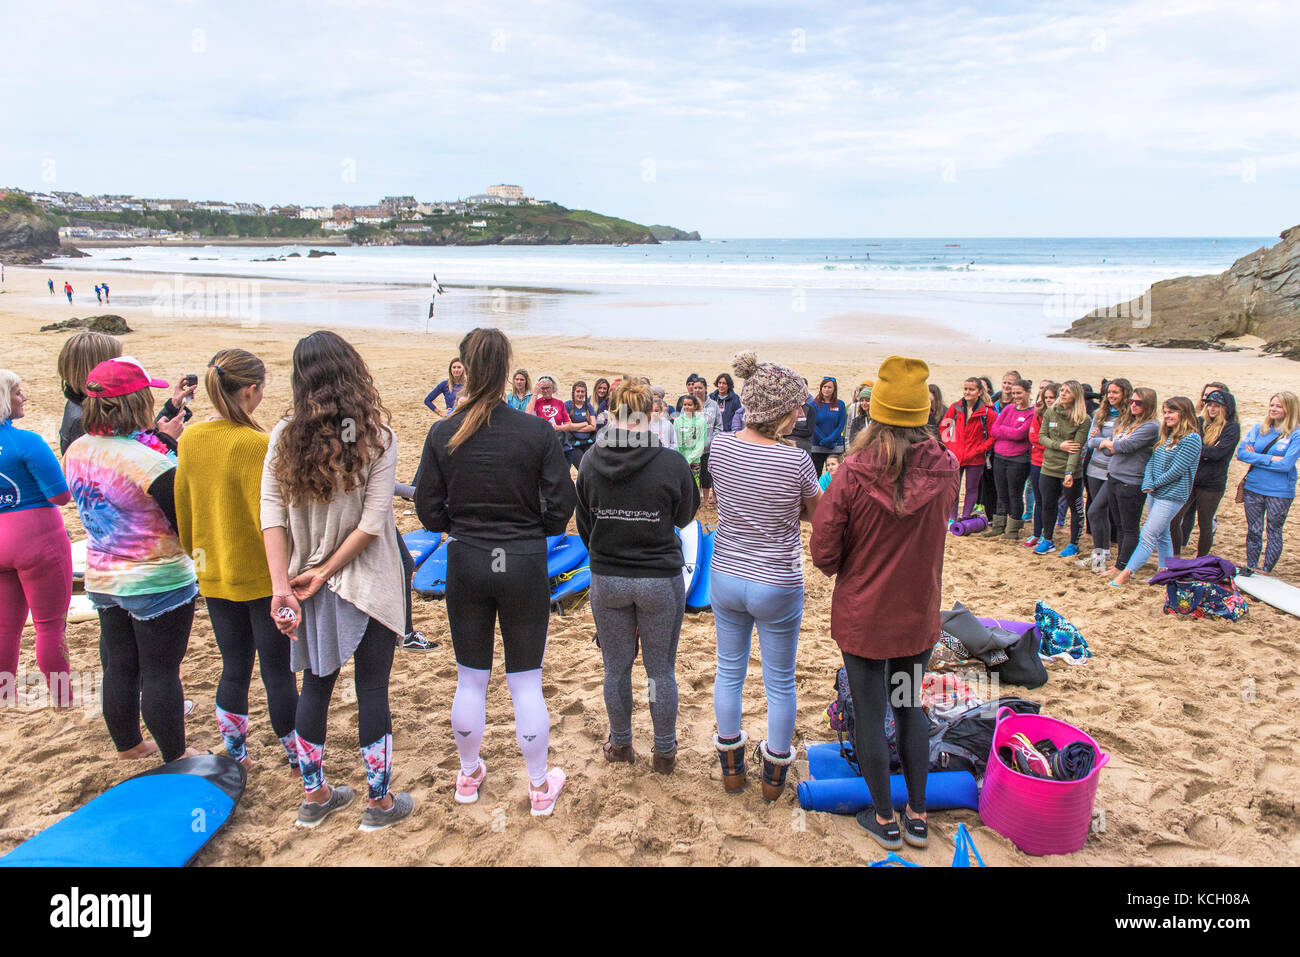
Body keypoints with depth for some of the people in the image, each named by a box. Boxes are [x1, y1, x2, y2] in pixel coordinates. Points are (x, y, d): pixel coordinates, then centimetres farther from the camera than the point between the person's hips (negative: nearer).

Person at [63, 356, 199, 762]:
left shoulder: (76, 452, -2)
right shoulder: (151, 461, -26)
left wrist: (158, 440, 2)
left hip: (102, 579, 7)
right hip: (157, 583, -7)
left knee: (118, 667, 20)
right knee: (160, 671, 5)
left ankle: (127, 744, 38)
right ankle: (175, 758, 19)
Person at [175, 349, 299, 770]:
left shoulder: (190, 439, -1)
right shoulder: (255, 444, -20)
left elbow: (183, 512, 9)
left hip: (214, 576, 6)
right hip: (262, 578, -6)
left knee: (234, 668, 18)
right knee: (278, 672, 8)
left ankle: (234, 755, 28)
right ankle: (298, 756, 22)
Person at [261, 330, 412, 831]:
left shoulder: (285, 436, -3)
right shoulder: (376, 437, -12)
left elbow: (272, 514, -8)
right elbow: (373, 521, -17)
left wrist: (282, 585, -9)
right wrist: (326, 571, -9)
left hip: (309, 585, 4)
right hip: (367, 584, -4)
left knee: (315, 685, 17)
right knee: (372, 688, 7)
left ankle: (314, 795, 31)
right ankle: (379, 801, 20)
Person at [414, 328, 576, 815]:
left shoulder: (443, 435, -7)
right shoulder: (537, 432, -12)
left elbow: (429, 513, -3)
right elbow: (561, 508, -9)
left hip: (466, 564, 2)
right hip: (524, 565, -1)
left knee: (470, 679, 17)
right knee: (526, 683, 11)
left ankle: (469, 776, 35)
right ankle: (540, 787, 24)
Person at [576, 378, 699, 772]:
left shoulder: (591, 462, -9)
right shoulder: (672, 463, -17)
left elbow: (584, 525, 5)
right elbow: (685, 516, 2)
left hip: (606, 579, 2)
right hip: (661, 580, -2)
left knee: (616, 668, 18)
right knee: (661, 671, 13)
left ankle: (620, 744, 36)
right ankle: (664, 753, 28)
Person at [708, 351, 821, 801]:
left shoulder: (720, 446, -9)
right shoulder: (795, 460, -22)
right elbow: (816, 512, -4)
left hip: (725, 577, 4)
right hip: (778, 586, -4)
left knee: (728, 671, 19)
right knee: (780, 683, 15)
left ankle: (731, 768, 35)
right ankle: (775, 775, 31)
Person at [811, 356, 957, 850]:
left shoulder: (853, 474, -21)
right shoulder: (946, 470, -11)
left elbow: (823, 553, -15)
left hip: (862, 615, -3)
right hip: (919, 614, 4)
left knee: (869, 714, 12)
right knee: (911, 706, 22)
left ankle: (885, 819, 28)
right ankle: (917, 816, 33)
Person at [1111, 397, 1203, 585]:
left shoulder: (1191, 439, -14)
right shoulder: (1166, 436, 11)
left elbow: (1176, 470, -18)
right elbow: (1151, 461, 6)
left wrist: (1155, 483, -8)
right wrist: (1148, 484, -9)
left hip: (1171, 497, -8)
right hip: (1155, 493, 8)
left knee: (1148, 536, -7)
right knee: (1162, 535, 16)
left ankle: (1126, 573, -6)